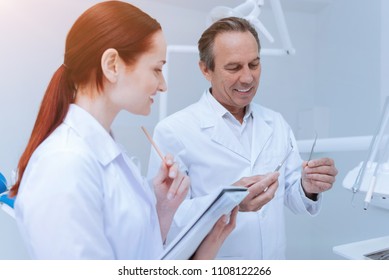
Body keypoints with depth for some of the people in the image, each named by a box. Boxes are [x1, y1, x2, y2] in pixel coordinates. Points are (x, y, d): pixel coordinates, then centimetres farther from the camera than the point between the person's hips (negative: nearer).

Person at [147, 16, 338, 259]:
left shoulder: (277, 124, -1)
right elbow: (165, 223, -20)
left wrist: (307, 187, -17)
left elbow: (291, 198, 3)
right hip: (211, 271, -4)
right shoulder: (173, 131, -17)